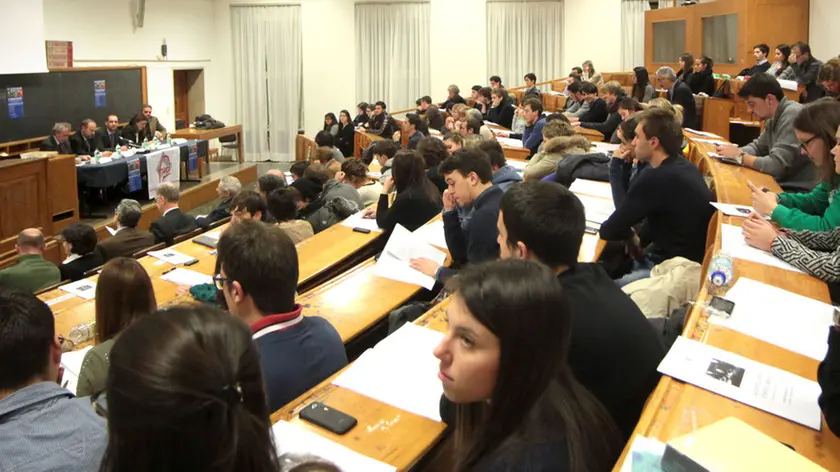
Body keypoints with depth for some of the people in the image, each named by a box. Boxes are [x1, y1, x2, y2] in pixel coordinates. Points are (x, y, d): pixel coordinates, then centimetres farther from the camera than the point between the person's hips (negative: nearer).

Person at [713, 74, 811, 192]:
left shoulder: (792, 115, -21)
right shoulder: (774, 118, 7)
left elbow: (776, 165, -25)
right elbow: (758, 146, 23)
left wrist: (739, 156, -12)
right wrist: (737, 151, 1)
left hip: (800, 191, -8)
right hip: (783, 184, 8)